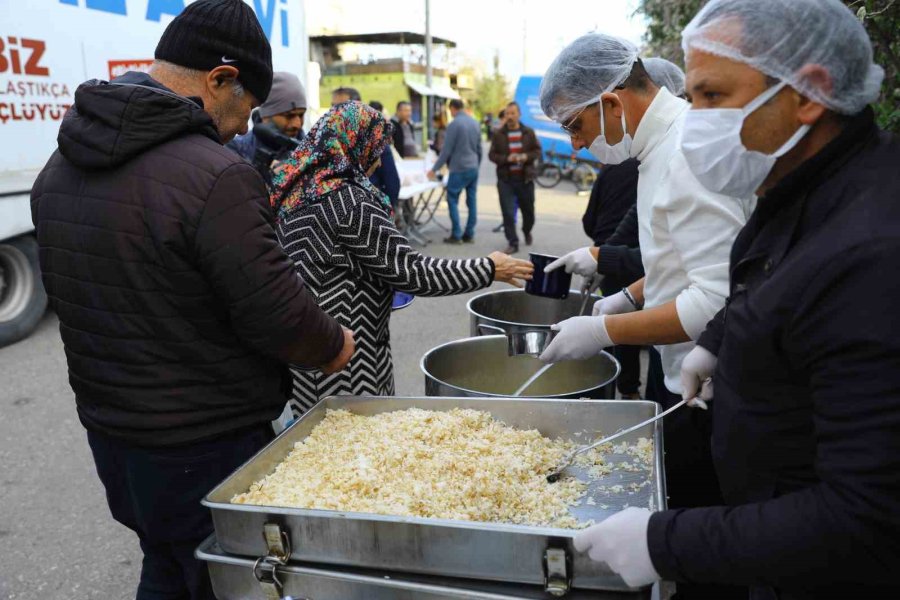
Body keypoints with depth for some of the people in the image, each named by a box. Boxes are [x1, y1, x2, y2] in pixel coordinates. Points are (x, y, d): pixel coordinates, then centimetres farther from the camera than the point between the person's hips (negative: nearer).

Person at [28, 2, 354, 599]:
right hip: (205, 449, -8)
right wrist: (335, 345, -4)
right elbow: (279, 314, -23)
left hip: (109, 432, 8)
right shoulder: (213, 176, -25)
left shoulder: (60, 167, 3)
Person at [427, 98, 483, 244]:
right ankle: (469, 234, 13)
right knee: (472, 201, 9)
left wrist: (434, 169, -5)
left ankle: (456, 235, -1)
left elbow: (446, 150, -12)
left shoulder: (455, 124, -12)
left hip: (459, 169, -7)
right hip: (474, 168, 7)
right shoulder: (474, 123, 10)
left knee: (452, 201, 1)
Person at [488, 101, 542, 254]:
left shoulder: (528, 132, 2)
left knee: (528, 210, 14)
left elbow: (537, 151, 6)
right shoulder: (498, 134, -1)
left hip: (525, 179, 1)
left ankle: (527, 232, 42)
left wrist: (527, 156, -14)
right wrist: (506, 158, -17)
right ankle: (513, 243, 4)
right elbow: (492, 155, 0)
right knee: (508, 213, -5)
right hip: (505, 180, -1)